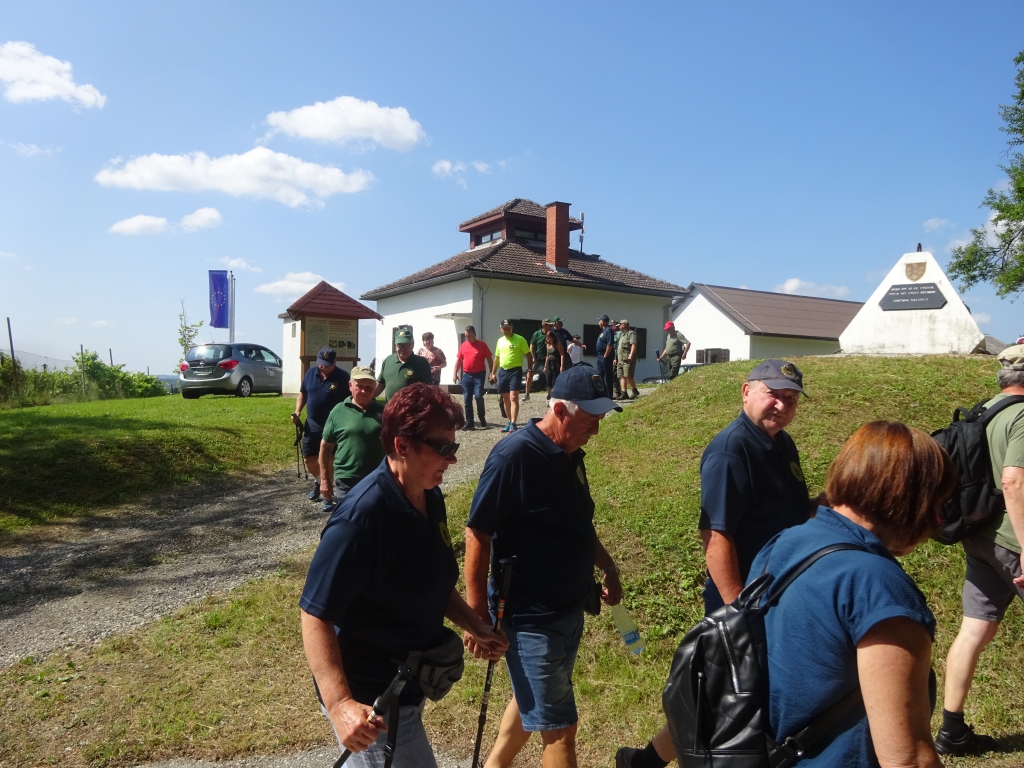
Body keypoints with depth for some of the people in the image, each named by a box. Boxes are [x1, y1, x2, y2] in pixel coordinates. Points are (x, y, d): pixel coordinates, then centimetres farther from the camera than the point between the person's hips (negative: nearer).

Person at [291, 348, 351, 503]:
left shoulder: (343, 377, -11)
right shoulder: (310, 373, 3)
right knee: (309, 459, 11)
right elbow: (302, 394, 14)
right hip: (312, 424, 5)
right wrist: (298, 411, -1)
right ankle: (318, 481, 38)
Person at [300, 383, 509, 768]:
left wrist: (474, 625, -1)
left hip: (410, 682, 8)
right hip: (371, 700, -8)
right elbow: (315, 615, -27)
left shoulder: (431, 498, -1)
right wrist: (339, 703, -35)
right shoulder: (361, 517, -28)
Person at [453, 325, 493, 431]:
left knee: (478, 396, -13)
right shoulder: (463, 345, 8)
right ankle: (469, 422, 10)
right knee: (467, 399, 3)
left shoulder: (482, 345, -2)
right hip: (466, 375, 4)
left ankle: (482, 419, 5)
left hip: (479, 375, -4)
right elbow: (458, 360, 12)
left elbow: (489, 360, 1)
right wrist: (455, 374, 5)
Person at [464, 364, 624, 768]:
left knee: (531, 703, 25)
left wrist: (608, 568, 17)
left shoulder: (571, 455, 4)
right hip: (530, 617, -8)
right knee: (558, 727, 3)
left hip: (570, 610, 8)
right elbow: (477, 533, -20)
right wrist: (477, 612, -19)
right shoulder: (514, 455, -21)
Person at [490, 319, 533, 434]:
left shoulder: (520, 339, -6)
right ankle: (510, 422, 24)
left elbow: (528, 355, -5)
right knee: (505, 399, 11)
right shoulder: (500, 341, 12)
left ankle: (513, 425, -15)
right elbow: (497, 358, 20)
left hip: (515, 371, -6)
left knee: (513, 397, -14)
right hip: (502, 371, 6)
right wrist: (493, 373, 18)